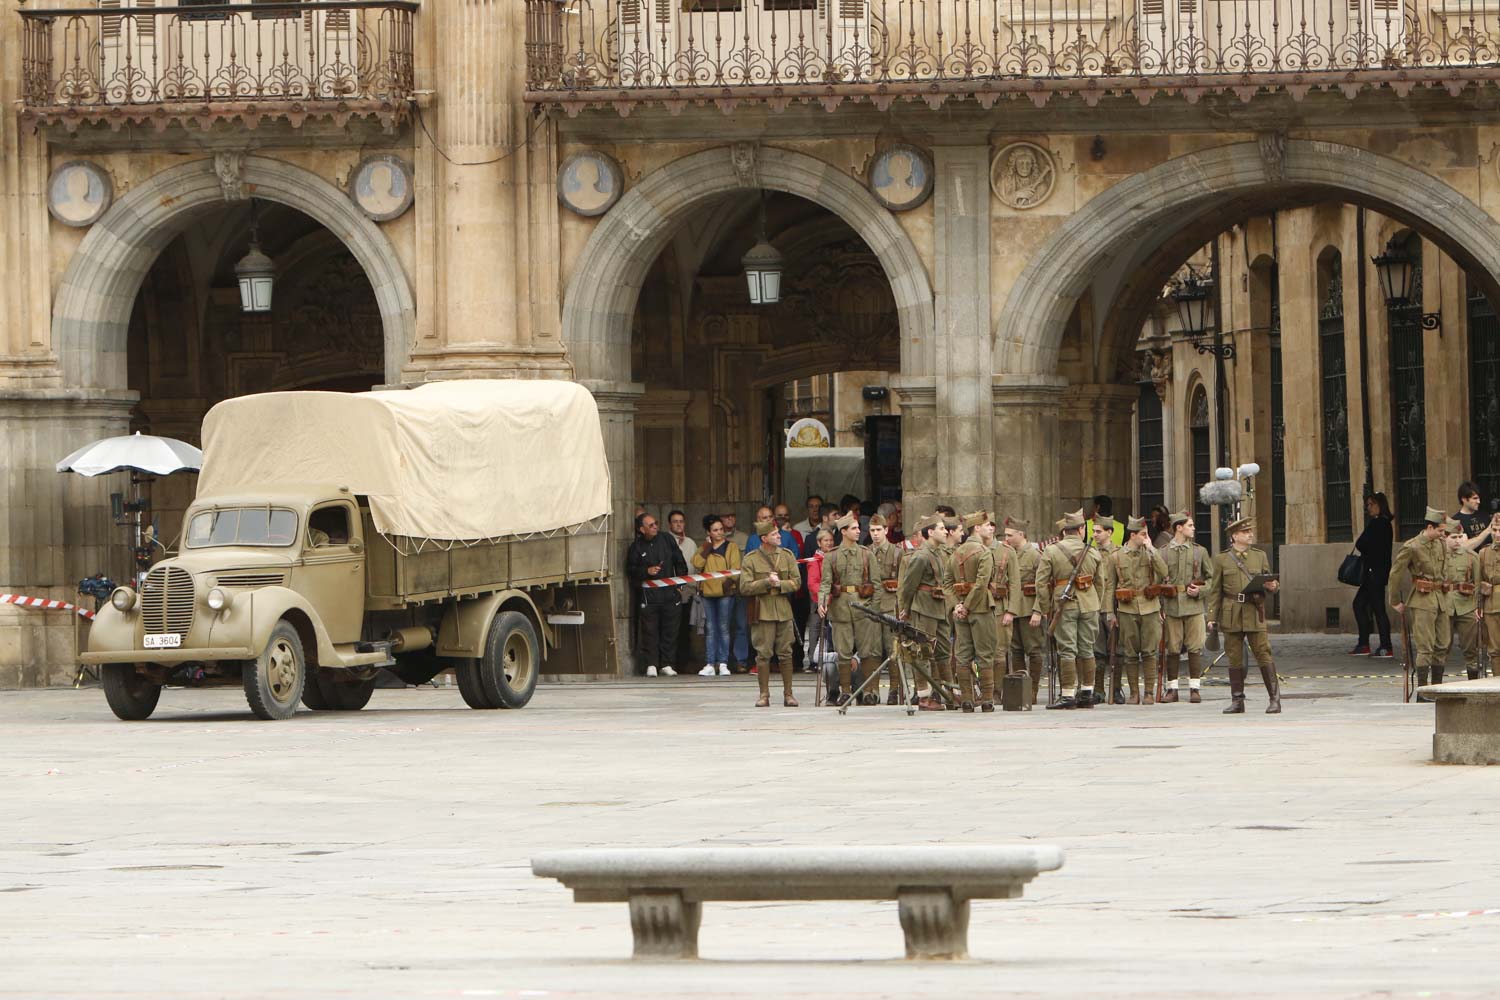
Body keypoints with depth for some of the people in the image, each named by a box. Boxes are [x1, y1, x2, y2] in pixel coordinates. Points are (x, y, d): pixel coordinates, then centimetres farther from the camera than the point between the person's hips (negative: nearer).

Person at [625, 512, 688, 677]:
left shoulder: (667, 540, 8)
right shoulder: (637, 547, 2)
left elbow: (679, 562, 15)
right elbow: (630, 570, 3)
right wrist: (646, 571, -12)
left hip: (669, 593, 2)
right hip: (648, 594, -2)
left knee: (670, 630, 3)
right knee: (650, 631, -4)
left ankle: (666, 664, 11)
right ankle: (651, 665, 3)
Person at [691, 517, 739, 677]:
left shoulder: (731, 547, 4)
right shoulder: (704, 548, 14)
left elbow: (735, 567, -5)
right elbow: (697, 563, -2)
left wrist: (729, 581, -19)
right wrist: (706, 548, -5)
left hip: (725, 592, -3)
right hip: (708, 591, 3)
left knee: (723, 628, -1)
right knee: (710, 629, 3)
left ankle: (723, 664, 2)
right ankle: (710, 664, 3)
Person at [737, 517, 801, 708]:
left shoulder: (787, 556, 9)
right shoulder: (750, 560, 0)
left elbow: (796, 582, 5)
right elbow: (745, 588, -6)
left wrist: (779, 584, -12)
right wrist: (767, 582, -15)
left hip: (784, 611, 3)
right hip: (763, 612, -3)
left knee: (785, 654, 4)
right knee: (764, 654, -3)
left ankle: (788, 694, 10)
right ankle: (764, 695, 3)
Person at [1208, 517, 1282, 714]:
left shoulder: (1260, 556, 11)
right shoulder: (1222, 559, 7)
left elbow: (1269, 584, 16)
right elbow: (1215, 591, 7)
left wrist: (1272, 586, -9)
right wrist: (1212, 617, 1)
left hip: (1254, 614, 0)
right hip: (1231, 615, 0)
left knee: (1263, 653, -6)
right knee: (1234, 658, 3)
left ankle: (1274, 699, -2)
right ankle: (1237, 701, 10)